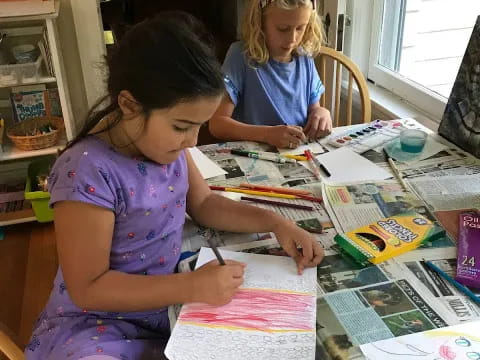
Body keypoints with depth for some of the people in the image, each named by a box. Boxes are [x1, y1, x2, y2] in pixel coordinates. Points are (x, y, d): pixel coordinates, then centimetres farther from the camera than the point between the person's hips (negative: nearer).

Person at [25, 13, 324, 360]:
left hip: (165, 302, 7)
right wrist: (191, 287, -28)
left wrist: (275, 222, -5)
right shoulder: (89, 172, -27)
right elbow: (87, 288, -22)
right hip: (97, 326, -6)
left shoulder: (162, 137, -5)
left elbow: (204, 203, 8)